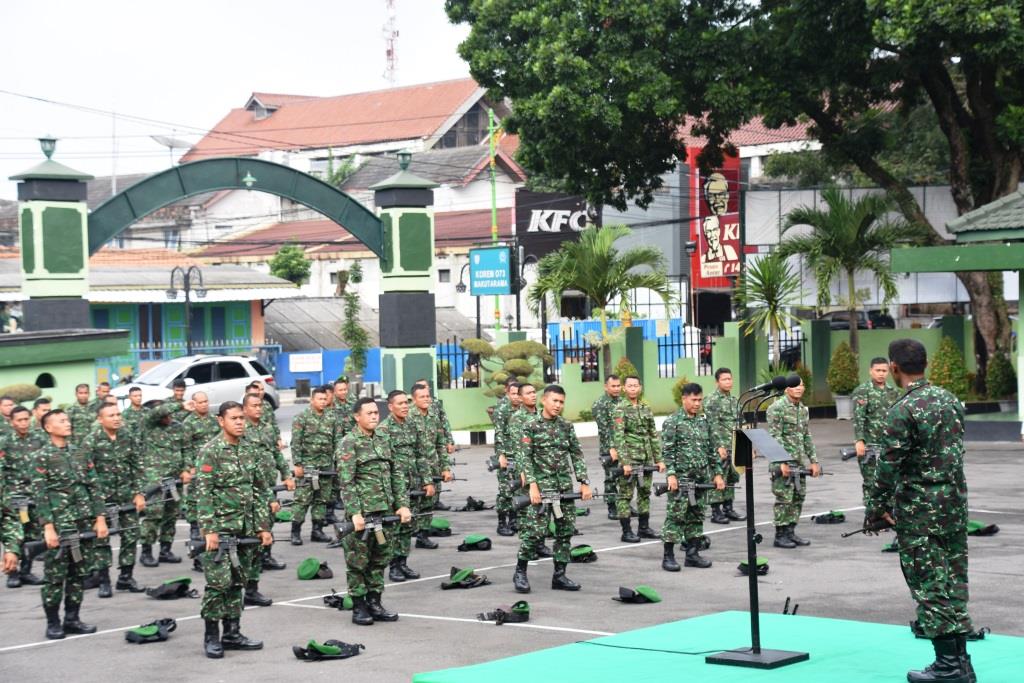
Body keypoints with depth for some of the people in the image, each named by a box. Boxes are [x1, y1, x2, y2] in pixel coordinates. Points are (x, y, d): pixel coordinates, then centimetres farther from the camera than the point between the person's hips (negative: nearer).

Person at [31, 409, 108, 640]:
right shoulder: (43, 457, -3)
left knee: (79, 573, 7)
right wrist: (48, 527, -14)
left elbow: (94, 487, 12)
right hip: (59, 526, -5)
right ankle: (53, 623, 8)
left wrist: (100, 518, 5)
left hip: (85, 525, 5)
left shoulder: (79, 453, 11)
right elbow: (40, 495, -8)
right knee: (55, 576, -1)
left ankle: (72, 619, 17)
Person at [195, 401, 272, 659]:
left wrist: (263, 527, 11)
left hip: (245, 529, 6)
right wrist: (209, 530, -19)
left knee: (237, 583, 9)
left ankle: (232, 633, 16)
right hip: (221, 528, -6)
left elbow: (258, 492, 16)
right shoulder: (210, 452, -8)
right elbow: (203, 494, -13)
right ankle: (211, 637, 0)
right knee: (218, 583, -8)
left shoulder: (247, 453, 12)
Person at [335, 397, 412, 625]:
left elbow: (397, 475, 16)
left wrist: (403, 504, 6)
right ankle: (359, 608, 6)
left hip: (385, 512, 6)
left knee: (380, 559, 10)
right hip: (363, 512, -6)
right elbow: (346, 482, -12)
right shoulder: (349, 444, -6)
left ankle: (374, 604, 18)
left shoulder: (383, 441, 15)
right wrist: (355, 513, -19)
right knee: (358, 561, 0)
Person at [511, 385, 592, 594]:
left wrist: (584, 482, 3)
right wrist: (532, 485, -17)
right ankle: (520, 572, 5)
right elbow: (525, 458, -7)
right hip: (542, 486, -5)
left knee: (566, 530, 4)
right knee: (535, 529, -10)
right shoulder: (531, 426, -3)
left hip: (565, 486, 5)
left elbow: (577, 455, 11)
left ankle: (559, 575, 12)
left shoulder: (566, 426, 10)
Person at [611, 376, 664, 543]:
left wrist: (659, 459, 9)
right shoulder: (620, 409, -7)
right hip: (629, 458, -6)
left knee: (645, 493, 11)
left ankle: (644, 527, 20)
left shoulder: (646, 408, 11)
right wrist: (624, 462, -20)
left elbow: (654, 435, 14)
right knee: (625, 494, -2)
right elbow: (618, 437, -13)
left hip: (647, 458, 6)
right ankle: (626, 532, 1)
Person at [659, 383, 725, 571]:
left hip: (701, 477, 6)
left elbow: (712, 450, 16)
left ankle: (692, 554, 16)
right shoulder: (673, 422, -5)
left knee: (696, 515, 9)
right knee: (676, 515, -6)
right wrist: (671, 474, -18)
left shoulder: (704, 421, 12)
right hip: (681, 478, -6)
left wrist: (718, 473, 10)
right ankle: (668, 556, -2)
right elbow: (667, 451, -10)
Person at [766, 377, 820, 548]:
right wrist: (782, 462, -22)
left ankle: (790, 532, 16)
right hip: (783, 461, -8)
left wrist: (813, 460, 13)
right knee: (784, 499, -6)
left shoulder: (803, 409, 14)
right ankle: (780, 536, 1)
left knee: (798, 497, 8)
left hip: (800, 462, 8)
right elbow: (775, 437, -16)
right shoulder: (777, 408, -11)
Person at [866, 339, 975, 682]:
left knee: (930, 584, -1)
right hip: (955, 502, 7)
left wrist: (875, 509, -6)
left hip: (919, 511, -7)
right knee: (953, 580, 12)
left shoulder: (902, 411, -16)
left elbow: (888, 467, -16)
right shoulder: (949, 399, 7)